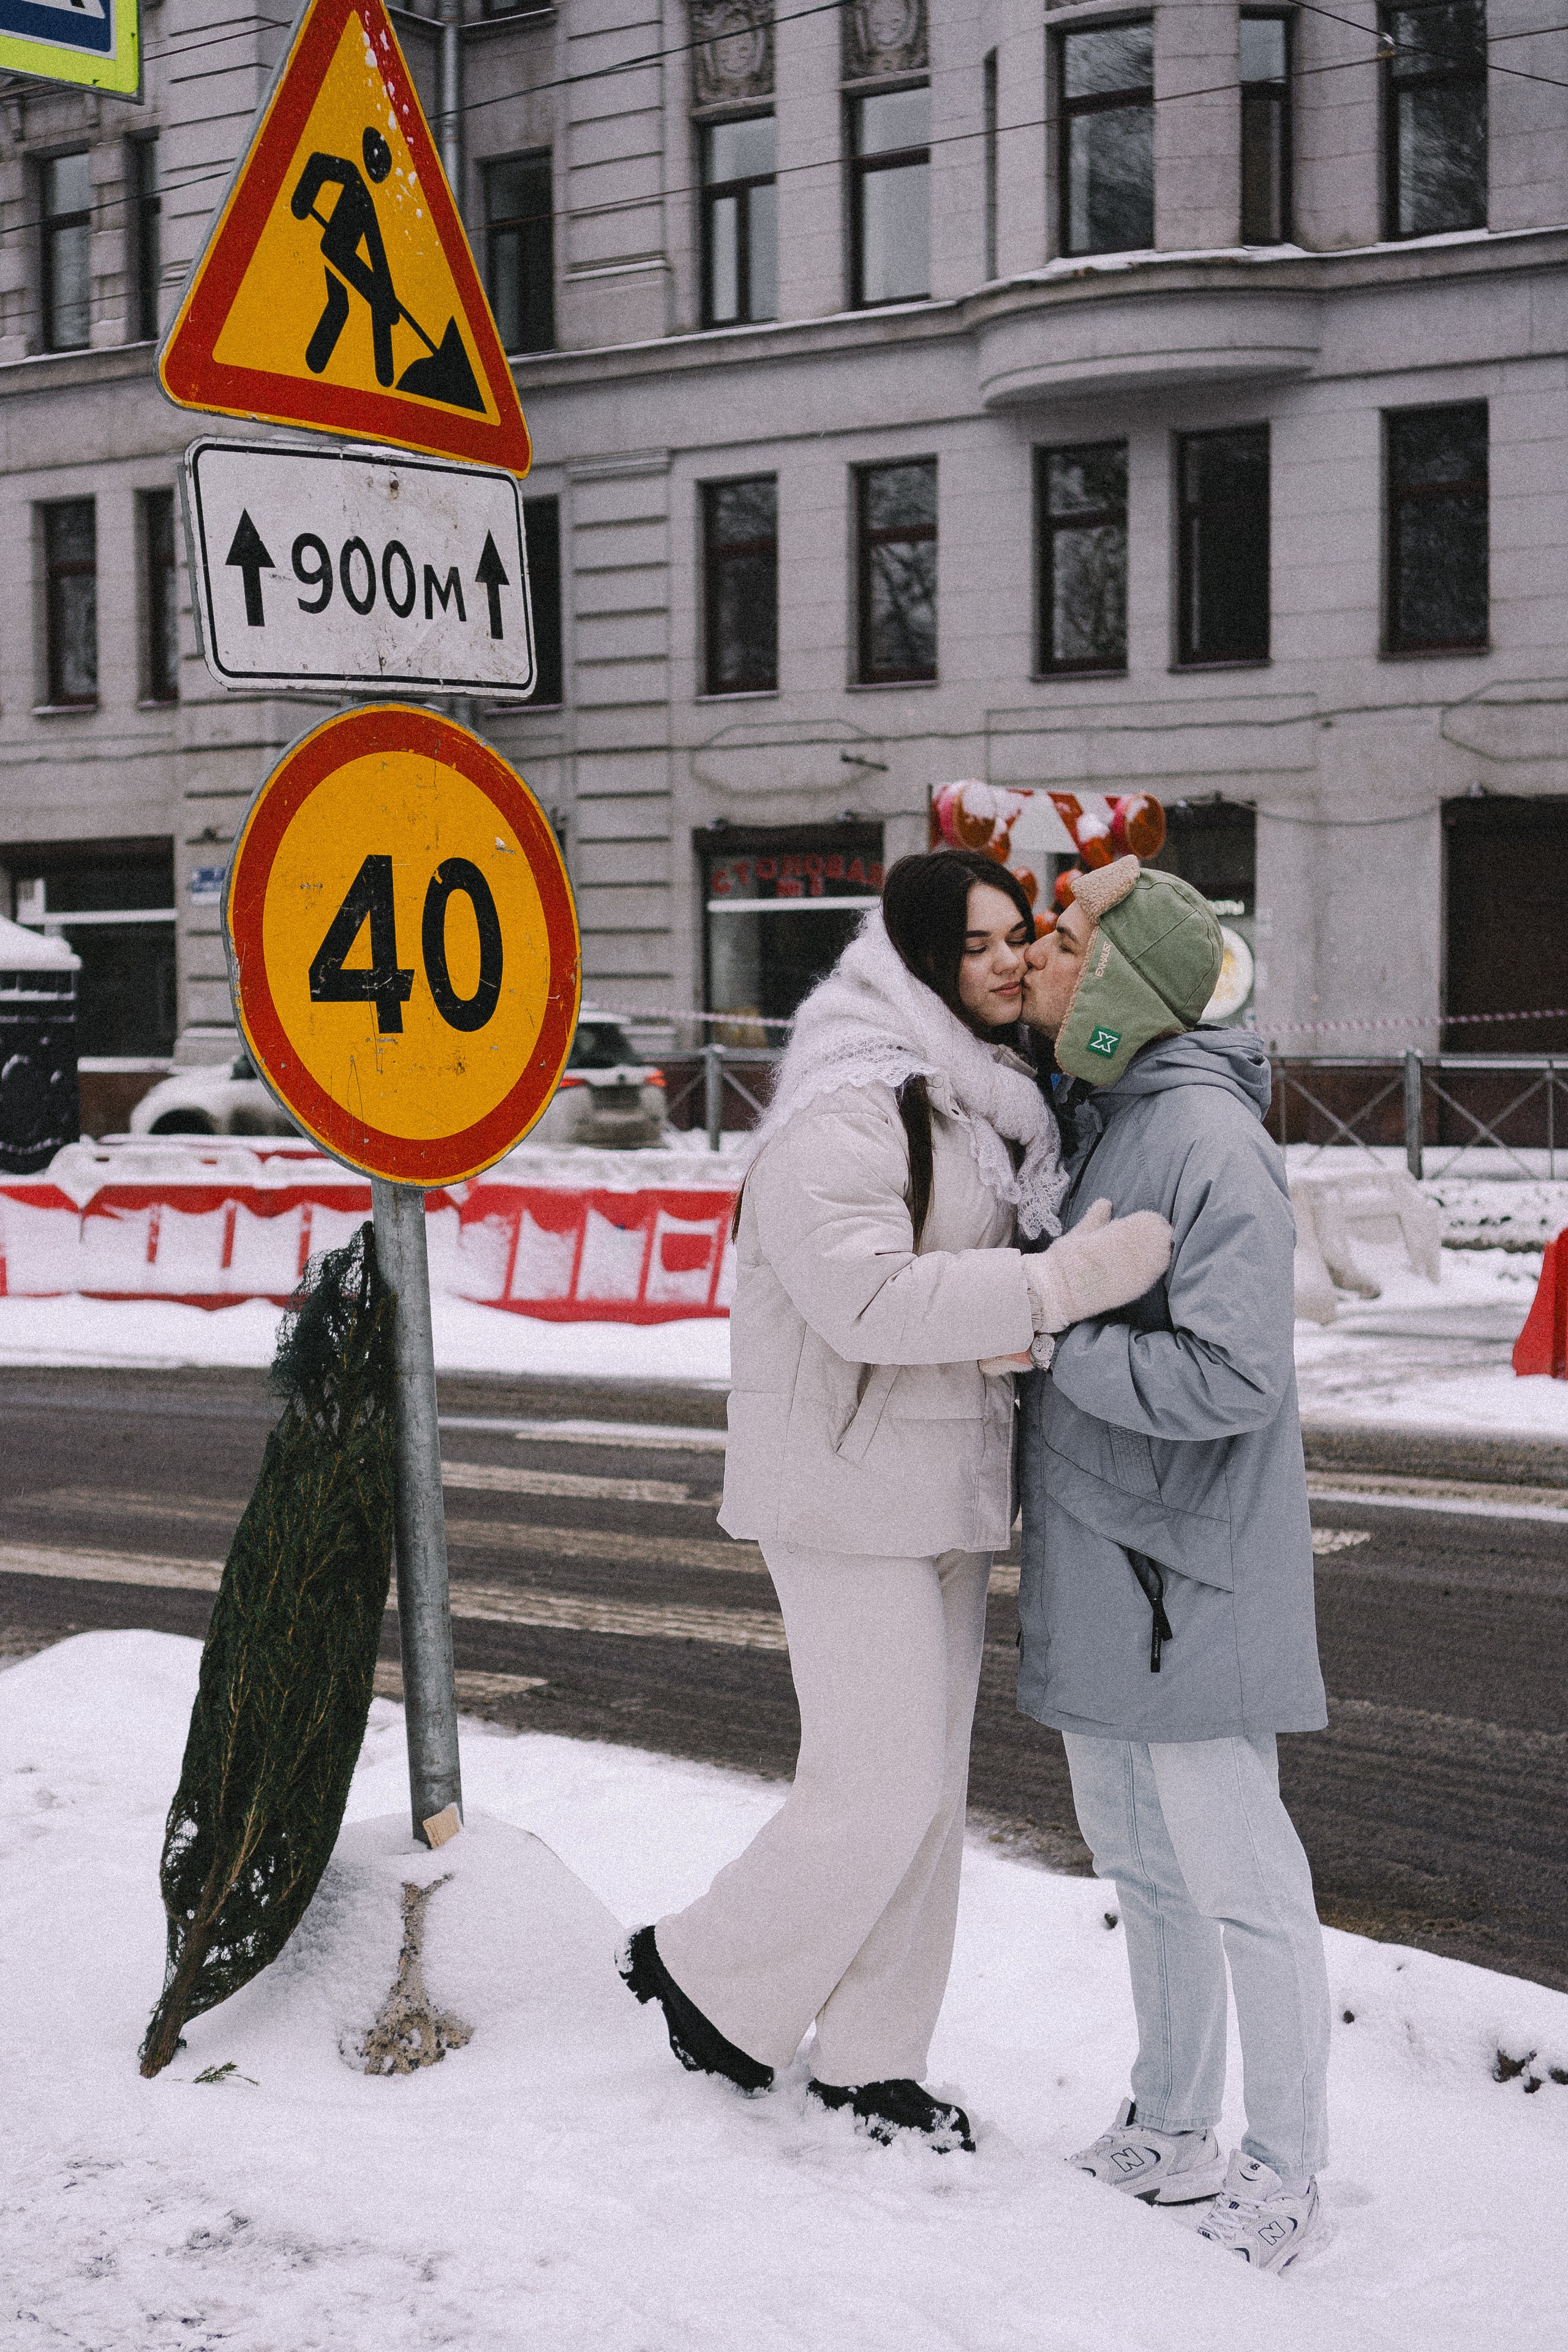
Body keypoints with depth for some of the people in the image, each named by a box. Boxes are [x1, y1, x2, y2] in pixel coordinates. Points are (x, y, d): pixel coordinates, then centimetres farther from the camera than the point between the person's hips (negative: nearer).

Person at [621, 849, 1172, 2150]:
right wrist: (1062, 1283, -31)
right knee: (881, 1787, -7)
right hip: (849, 1496, -9)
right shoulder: (843, 1110, -18)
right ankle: (704, 1971, 16)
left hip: (950, 1490, 9)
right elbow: (867, 1297, -29)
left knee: (930, 1784, 13)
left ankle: (872, 2056, 26)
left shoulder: (994, 1101, 13)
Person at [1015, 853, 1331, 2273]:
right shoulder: (1084, 1116, 8)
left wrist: (1045, 1341, -18)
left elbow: (1230, 1376, -26)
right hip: (1095, 1561, 9)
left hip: (1190, 1571, -9)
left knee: (1238, 1877, 1)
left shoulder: (1212, 1139, -19)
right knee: (1138, 1861, 18)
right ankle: (1172, 2130, 33)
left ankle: (1286, 2168, 16)